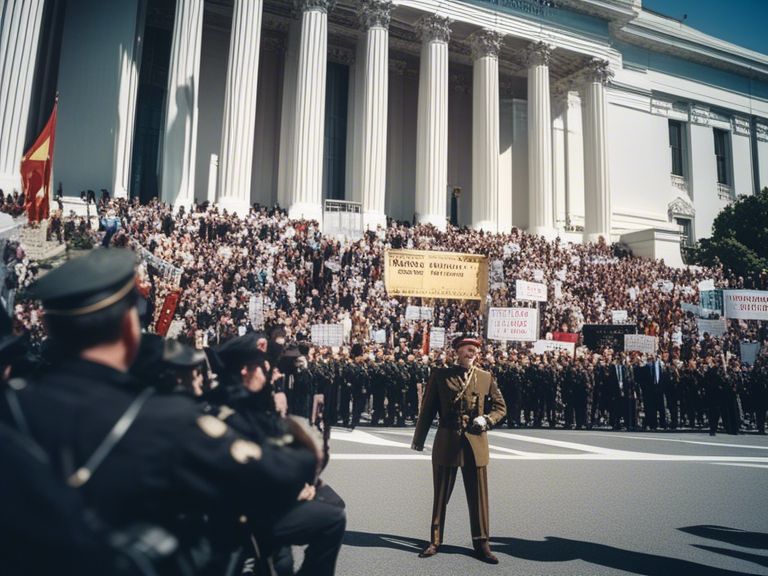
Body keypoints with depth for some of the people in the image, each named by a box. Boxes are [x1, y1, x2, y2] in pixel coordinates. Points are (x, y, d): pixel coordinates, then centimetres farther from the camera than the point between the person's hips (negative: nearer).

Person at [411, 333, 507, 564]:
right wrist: (419, 439, 5)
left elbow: (500, 407, 12)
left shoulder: (486, 377, 5)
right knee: (441, 496, 9)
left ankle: (481, 544, 21)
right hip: (446, 443, -1)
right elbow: (427, 409, 4)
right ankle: (435, 542, 24)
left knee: (478, 497, 6)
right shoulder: (440, 375, 0)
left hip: (475, 444, 1)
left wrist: (486, 419, -9)